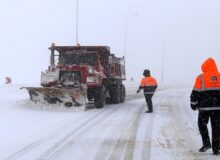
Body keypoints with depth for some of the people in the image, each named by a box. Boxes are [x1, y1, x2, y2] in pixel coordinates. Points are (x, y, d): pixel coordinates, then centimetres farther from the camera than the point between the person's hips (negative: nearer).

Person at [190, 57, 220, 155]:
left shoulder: (201, 78, -4)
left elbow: (195, 92, -4)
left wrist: (193, 104, 6)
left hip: (205, 107, -3)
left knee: (202, 124, 14)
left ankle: (206, 142, -1)